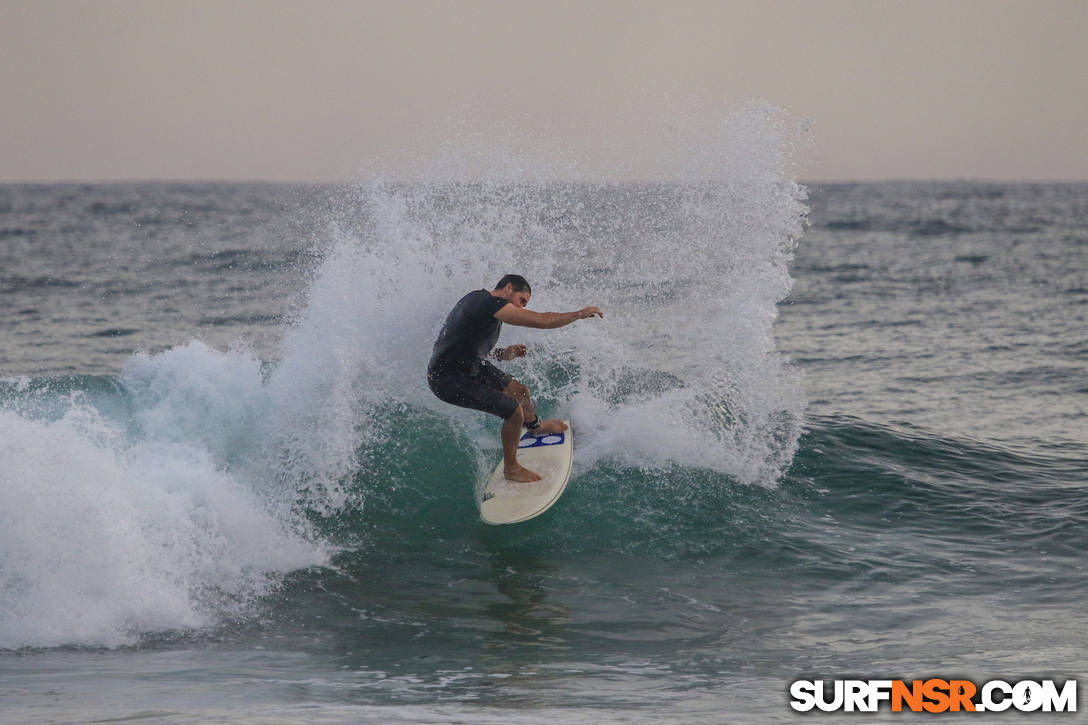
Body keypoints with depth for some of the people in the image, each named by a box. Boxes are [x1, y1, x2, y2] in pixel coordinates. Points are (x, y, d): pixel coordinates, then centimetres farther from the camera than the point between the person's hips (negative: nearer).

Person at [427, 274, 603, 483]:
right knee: (514, 411, -12)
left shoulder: (478, 300, 9)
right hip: (448, 381, -11)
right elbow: (541, 321, -27)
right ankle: (511, 468, 9)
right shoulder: (489, 303, -24)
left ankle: (536, 426, 55)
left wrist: (502, 354, 7)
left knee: (519, 391, 23)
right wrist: (580, 314, -14)